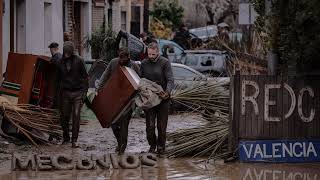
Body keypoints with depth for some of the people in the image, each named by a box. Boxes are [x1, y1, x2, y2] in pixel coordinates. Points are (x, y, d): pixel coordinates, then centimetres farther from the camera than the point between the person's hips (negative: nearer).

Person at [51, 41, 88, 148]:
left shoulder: (79, 61, -3)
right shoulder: (60, 62, 3)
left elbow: (85, 77, 0)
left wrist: (84, 91, -6)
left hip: (77, 92, -3)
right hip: (66, 92, 3)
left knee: (76, 116, -9)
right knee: (64, 116, 4)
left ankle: (74, 140, -6)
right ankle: (66, 138, 22)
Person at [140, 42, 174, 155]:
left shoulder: (165, 63, -7)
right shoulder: (144, 64, 4)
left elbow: (170, 80, -14)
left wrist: (167, 92, -33)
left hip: (162, 99, -2)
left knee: (162, 125, 2)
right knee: (150, 125, -2)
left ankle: (161, 146, 18)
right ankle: (152, 145, 17)